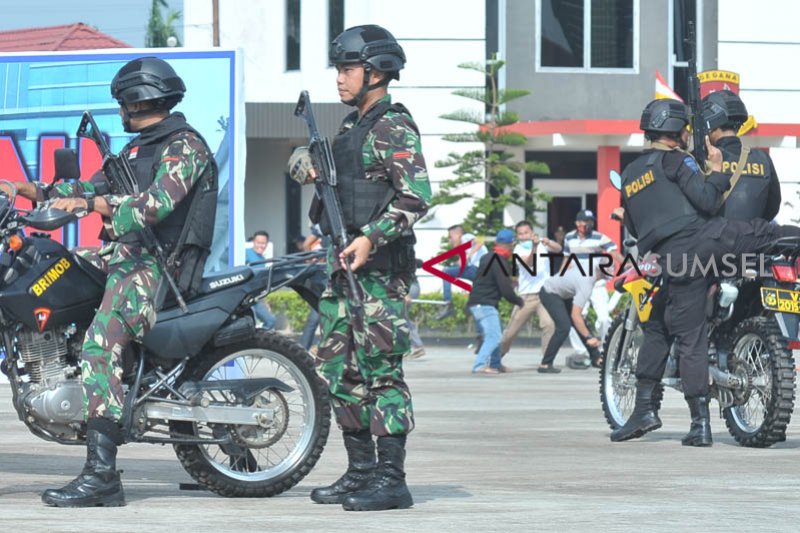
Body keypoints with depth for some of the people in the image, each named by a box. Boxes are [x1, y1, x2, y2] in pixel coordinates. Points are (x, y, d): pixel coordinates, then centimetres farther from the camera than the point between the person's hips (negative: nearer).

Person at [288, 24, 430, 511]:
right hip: (345, 265, 10)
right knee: (337, 366, 11)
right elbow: (303, 159, 27)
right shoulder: (352, 128, 19)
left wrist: (371, 238, -27)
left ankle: (392, 479, -12)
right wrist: (305, 164, 3)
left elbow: (417, 196, -20)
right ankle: (361, 472, 18)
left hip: (380, 265, -10)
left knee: (381, 370, -11)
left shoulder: (393, 128, -10)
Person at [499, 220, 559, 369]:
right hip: (526, 296, 0)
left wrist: (548, 243, -31)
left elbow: (558, 249, -11)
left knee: (549, 324, -25)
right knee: (511, 331, 4)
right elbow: (529, 263, -21)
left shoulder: (541, 243, 5)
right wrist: (534, 247, -38)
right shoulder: (519, 249, -2)